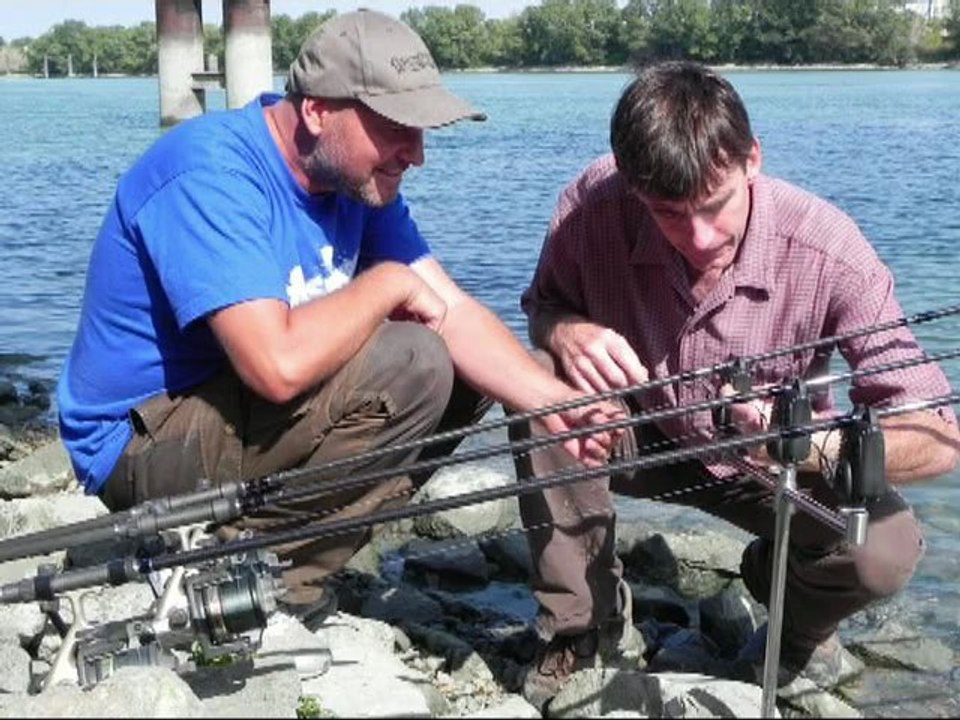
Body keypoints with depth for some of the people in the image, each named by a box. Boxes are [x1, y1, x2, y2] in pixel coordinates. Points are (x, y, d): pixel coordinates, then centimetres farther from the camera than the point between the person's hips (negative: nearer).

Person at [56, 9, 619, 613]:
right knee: (409, 365, -25)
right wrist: (387, 285, -20)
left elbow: (455, 311, -4)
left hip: (238, 406, 9)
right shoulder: (212, 173, -26)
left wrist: (557, 401, -20)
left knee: (468, 372, 5)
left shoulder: (357, 174, 1)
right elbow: (280, 365, -37)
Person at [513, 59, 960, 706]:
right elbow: (543, 305, -5)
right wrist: (564, 332, -32)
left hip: (774, 464, -1)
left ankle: (796, 627, 11)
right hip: (637, 434, 2)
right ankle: (583, 624, -7)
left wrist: (817, 445, -52)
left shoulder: (827, 251, -32)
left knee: (886, 549, -29)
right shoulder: (593, 207, -27)